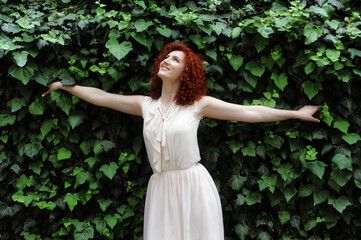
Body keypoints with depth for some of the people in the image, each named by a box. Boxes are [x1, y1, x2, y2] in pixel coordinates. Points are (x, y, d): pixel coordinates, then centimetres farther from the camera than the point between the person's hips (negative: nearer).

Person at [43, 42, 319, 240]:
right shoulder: (145, 104, 6)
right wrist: (65, 85, 17)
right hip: (160, 187, 3)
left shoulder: (199, 104, -3)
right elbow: (100, 96, 13)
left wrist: (296, 113, -3)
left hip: (194, 185, -2)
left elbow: (250, 112, -3)